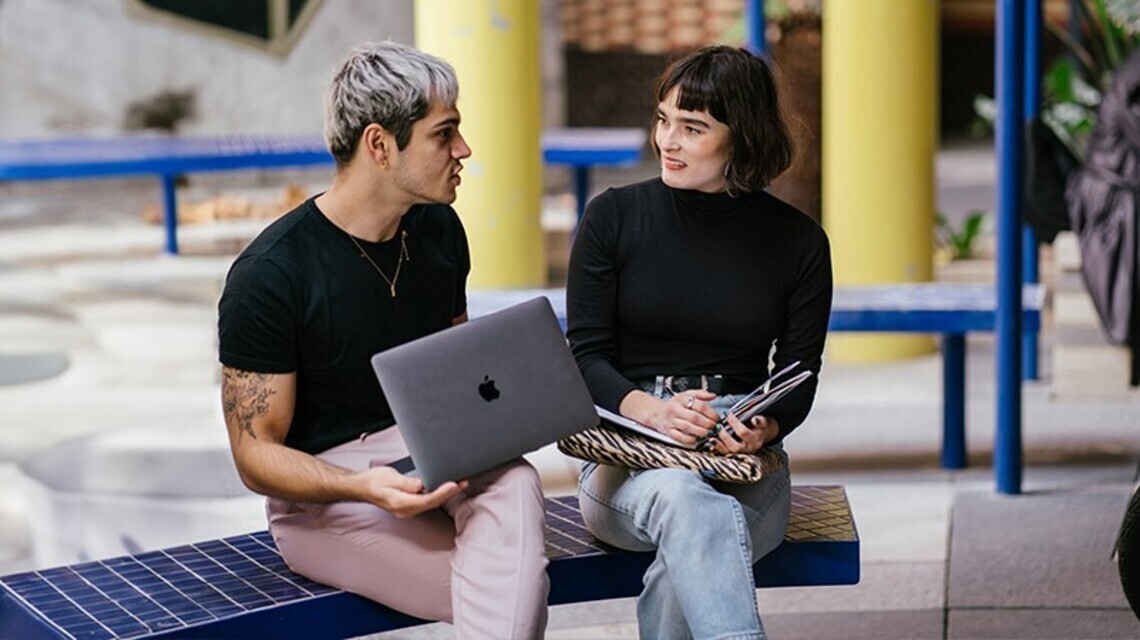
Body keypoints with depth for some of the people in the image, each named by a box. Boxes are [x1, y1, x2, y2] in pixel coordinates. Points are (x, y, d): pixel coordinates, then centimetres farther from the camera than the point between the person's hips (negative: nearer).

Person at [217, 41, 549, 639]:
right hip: (320, 494, -5)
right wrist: (364, 487, -31)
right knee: (516, 591, -29)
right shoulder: (268, 275, -15)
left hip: (427, 454, 6)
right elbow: (256, 456, -11)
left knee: (514, 482, -32)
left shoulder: (438, 230, 5)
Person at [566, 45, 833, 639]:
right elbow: (585, 357, 2)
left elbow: (799, 376, 7)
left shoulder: (798, 242, 7)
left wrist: (764, 426, -17)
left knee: (687, 562, -35)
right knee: (690, 502, -38)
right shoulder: (614, 217, 5)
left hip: (744, 461, 1)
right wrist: (650, 410, -20)